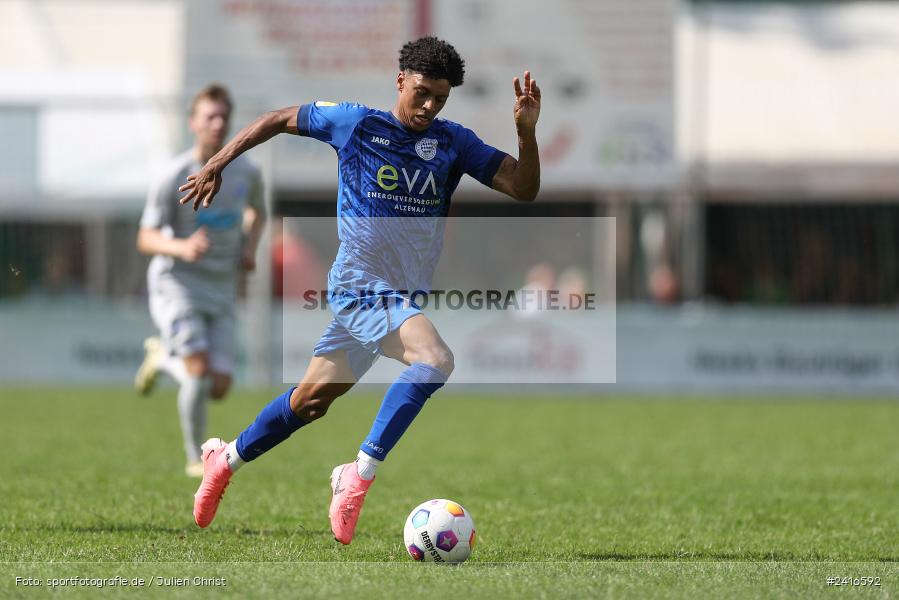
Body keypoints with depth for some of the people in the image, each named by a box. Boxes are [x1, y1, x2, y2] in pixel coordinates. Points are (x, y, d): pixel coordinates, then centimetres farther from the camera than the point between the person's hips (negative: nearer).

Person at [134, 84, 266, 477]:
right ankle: (196, 459, -1)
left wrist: (250, 246, 4)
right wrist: (182, 248, -32)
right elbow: (146, 239, -11)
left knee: (219, 387, -4)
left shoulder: (246, 173, 2)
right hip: (176, 283, -4)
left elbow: (257, 210, 24)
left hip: (221, 291, 4)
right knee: (199, 371, -21)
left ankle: (163, 357, 28)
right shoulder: (173, 178, -12)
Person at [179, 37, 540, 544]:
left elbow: (524, 188, -1)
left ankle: (226, 460, 36)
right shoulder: (357, 123, -5)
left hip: (406, 299, 6)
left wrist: (527, 131, -18)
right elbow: (280, 119, 9)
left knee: (313, 398, 15)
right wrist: (218, 164, 6)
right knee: (435, 359, -30)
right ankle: (360, 474, -24)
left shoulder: (454, 143, 4)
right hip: (362, 288, -6)